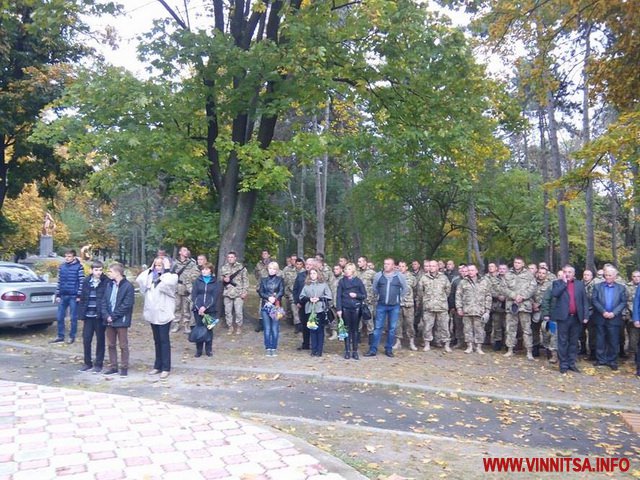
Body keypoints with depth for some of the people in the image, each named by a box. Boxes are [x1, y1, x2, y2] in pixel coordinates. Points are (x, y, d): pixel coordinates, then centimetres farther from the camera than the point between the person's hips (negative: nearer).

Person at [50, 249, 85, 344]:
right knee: (60, 317, 9)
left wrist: (79, 295, -11)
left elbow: (81, 282, -7)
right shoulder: (61, 266, 9)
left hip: (73, 296, -5)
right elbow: (59, 281, 12)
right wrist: (57, 295, 8)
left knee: (73, 318, 3)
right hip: (63, 296, 5)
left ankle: (72, 336, 13)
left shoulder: (79, 267, -6)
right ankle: (60, 336, 20)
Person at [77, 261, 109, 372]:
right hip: (88, 316, 3)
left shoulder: (106, 282, -7)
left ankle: (98, 364, 18)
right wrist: (81, 315, 4)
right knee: (86, 339, 7)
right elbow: (82, 299, 7)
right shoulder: (86, 281, 4)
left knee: (100, 340, 7)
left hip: (100, 316, -3)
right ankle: (87, 363, 22)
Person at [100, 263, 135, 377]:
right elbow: (104, 301, 7)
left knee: (123, 346, 3)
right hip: (109, 320, 6)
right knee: (110, 345, 13)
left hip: (121, 321, -6)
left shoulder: (128, 286, -10)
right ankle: (113, 367, 23)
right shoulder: (110, 285, 10)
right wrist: (106, 315, -8)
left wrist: (113, 316, -16)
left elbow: (127, 305, -15)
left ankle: (124, 367, 13)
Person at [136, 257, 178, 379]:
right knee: (157, 340, 14)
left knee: (164, 340, -1)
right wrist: (150, 269, 1)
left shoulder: (170, 276, -7)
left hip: (164, 313, -6)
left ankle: (166, 367, 5)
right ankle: (158, 366, 23)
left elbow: (166, 283, -29)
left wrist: (163, 274, -11)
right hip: (153, 314, 6)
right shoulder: (151, 276, 11)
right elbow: (139, 280, -3)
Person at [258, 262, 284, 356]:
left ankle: (274, 348, 5)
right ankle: (268, 348, 6)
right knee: (267, 329, 0)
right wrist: (268, 297, -13)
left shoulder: (280, 280, 8)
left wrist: (275, 298, -20)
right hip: (265, 306, 2)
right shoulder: (264, 280, 14)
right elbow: (260, 292, 4)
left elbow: (281, 292, -4)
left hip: (276, 306, -2)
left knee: (275, 329, -3)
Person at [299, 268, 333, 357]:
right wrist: (309, 299, -9)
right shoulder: (306, 285, 12)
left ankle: (319, 350, 6)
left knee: (320, 330, 0)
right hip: (310, 310, 2)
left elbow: (328, 296, 0)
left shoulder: (323, 284, 5)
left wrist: (319, 298, -11)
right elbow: (301, 296, 8)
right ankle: (313, 350, 12)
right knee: (312, 330, 5)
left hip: (320, 310, -2)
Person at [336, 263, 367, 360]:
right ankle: (347, 351, 13)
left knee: (355, 329, 5)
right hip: (345, 308, 0)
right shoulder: (342, 281, 4)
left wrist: (356, 295, -13)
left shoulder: (358, 281, 4)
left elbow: (364, 295, 5)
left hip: (356, 308, 0)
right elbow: (338, 296, 1)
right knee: (347, 329, 5)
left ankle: (355, 351, 12)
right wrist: (338, 309, -7)